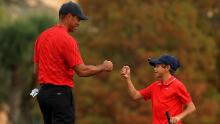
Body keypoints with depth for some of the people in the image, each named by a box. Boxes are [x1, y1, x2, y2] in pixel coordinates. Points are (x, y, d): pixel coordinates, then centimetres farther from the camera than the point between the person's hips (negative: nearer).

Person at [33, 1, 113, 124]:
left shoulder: (42, 36, 11)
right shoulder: (67, 39, -15)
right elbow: (82, 71, -16)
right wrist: (103, 67, -1)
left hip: (44, 92, 9)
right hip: (61, 94, -9)